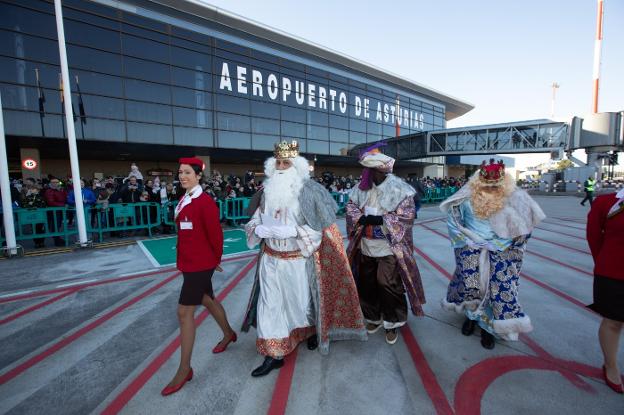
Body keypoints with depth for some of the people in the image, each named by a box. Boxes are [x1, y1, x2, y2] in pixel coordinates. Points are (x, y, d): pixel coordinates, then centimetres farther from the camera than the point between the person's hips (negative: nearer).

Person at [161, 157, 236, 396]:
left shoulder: (204, 202, -18)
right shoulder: (184, 200, 7)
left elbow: (215, 233, -15)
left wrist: (216, 259, -1)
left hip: (200, 265, -9)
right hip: (189, 263, 9)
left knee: (184, 312, -3)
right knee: (208, 300, 22)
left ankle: (184, 369, 15)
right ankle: (228, 334, 45)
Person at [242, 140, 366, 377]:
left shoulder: (308, 190, -12)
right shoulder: (268, 191, 0)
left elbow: (319, 227, -13)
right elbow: (255, 220, 7)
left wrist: (293, 230, -24)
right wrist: (260, 229, -15)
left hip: (298, 261, -3)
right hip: (271, 259, 4)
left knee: (302, 302, 15)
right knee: (270, 305, 8)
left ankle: (313, 331, 48)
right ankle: (274, 355, 27)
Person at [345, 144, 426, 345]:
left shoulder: (399, 188, -14)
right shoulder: (362, 187, 1)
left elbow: (407, 216, -15)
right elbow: (351, 206, 7)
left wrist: (381, 220, -23)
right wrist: (361, 218, -13)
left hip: (389, 247, -5)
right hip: (366, 246, 5)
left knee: (388, 284, 1)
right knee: (367, 283, 15)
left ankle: (392, 323, 25)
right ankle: (374, 317, 39)